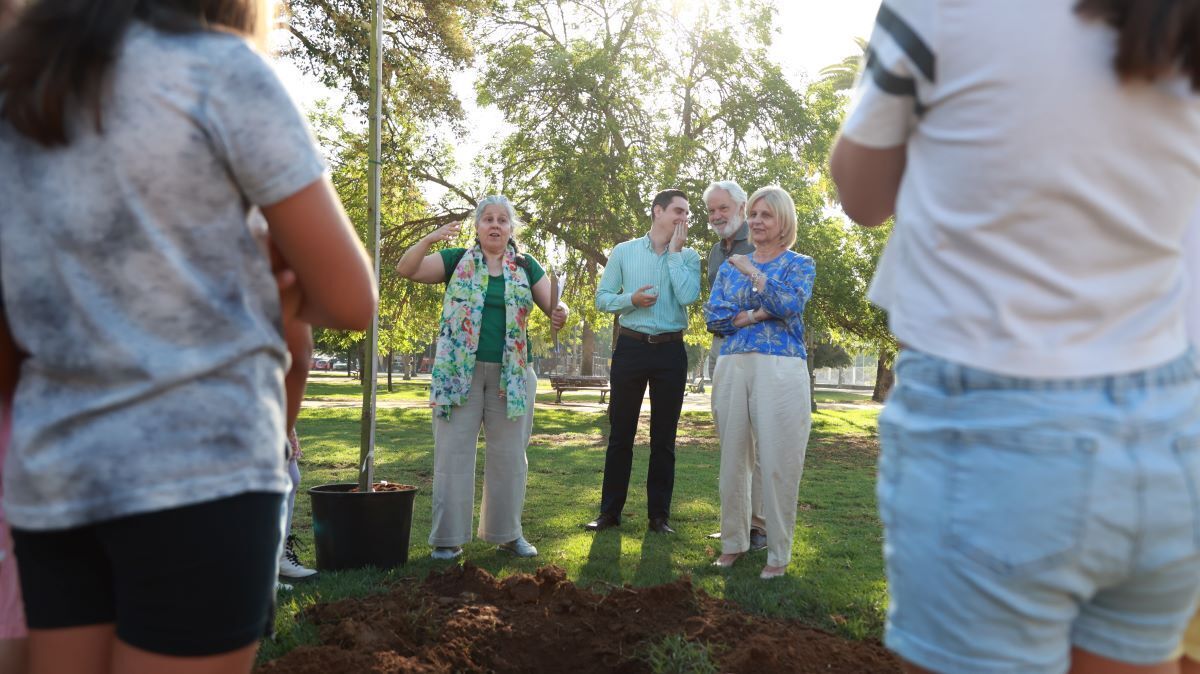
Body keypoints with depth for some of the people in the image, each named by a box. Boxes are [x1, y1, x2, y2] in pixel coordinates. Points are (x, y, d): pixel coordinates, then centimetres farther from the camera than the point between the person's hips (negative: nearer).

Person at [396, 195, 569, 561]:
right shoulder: (456, 260, 5)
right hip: (459, 371, -1)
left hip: (511, 374, 2)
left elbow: (553, 304, 5)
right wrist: (430, 238, -21)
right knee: (453, 452, 1)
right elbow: (406, 269, -4)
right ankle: (448, 537, 9)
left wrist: (560, 313, -19)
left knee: (509, 455, 8)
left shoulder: (526, 266, 9)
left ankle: (508, 532, 20)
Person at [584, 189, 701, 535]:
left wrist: (674, 251, -9)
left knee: (664, 437, 6)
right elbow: (602, 298, 5)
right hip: (631, 347, 0)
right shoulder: (624, 252, 5)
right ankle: (610, 511, 14)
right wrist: (631, 299, -14)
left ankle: (659, 514, 15)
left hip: (670, 351, 0)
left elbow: (687, 296, -14)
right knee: (620, 432, 5)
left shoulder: (688, 256, 4)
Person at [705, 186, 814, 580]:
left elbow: (790, 304, -12)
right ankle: (733, 541, 20)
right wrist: (756, 315, -6)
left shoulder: (800, 265, 9)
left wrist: (755, 274, -10)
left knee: (778, 462, -4)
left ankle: (779, 553, 7)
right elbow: (713, 318, 5)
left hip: (781, 369, -3)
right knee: (733, 458, 6)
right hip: (732, 367, 4)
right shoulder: (730, 266, 18)